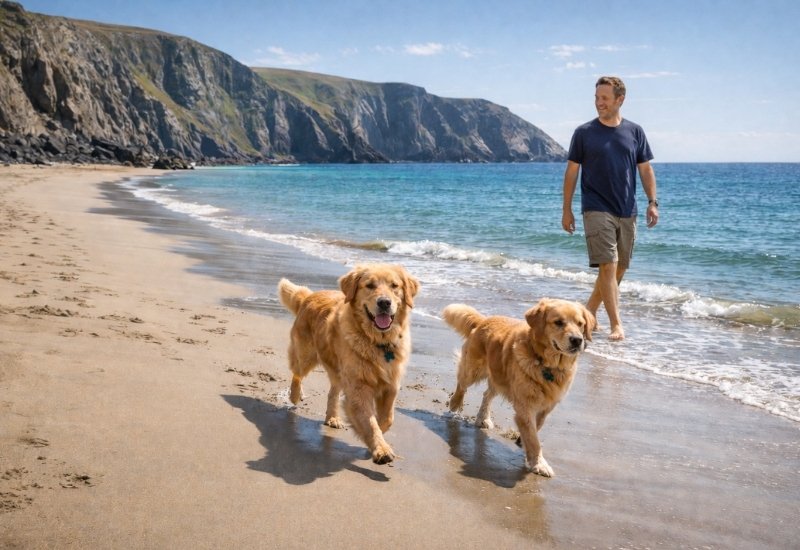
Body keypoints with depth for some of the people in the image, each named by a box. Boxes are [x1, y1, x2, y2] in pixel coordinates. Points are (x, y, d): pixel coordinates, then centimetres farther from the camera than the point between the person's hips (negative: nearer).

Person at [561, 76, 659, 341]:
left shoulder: (635, 132, 8)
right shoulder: (584, 133, 0)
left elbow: (646, 170, 11)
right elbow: (571, 171, 3)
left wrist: (652, 202, 1)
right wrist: (566, 210, 0)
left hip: (627, 212, 4)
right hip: (597, 210, -4)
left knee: (619, 269, 8)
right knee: (608, 266, -12)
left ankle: (589, 312, 23)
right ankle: (616, 324, -9)